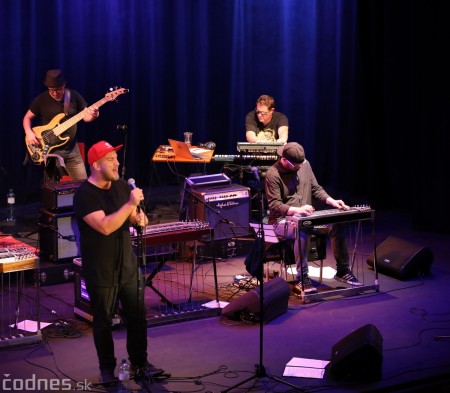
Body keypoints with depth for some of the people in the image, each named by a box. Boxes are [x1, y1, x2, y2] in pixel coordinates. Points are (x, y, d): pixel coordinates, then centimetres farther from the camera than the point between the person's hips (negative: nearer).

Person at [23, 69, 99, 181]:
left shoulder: (74, 96, -1)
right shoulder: (41, 99, -4)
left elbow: (85, 116, 4)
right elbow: (27, 118, 5)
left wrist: (93, 115, -19)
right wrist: (29, 133, -13)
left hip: (72, 150, 2)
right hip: (50, 150, -2)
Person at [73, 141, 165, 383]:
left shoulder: (121, 186, 4)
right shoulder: (84, 195, -17)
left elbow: (134, 217, 14)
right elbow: (105, 226, -28)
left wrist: (139, 218, -10)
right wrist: (130, 203, -29)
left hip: (128, 265, 6)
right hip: (100, 272, -5)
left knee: (138, 316, 9)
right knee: (103, 321, 8)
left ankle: (139, 363, 25)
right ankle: (107, 367, 24)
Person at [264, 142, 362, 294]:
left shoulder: (304, 164, 6)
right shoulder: (273, 174, -14)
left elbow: (316, 189, 13)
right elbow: (274, 204, -19)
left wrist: (331, 201, -4)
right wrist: (297, 210, -34)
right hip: (282, 220, -7)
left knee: (337, 225, -13)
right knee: (302, 230, -39)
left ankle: (342, 271, 0)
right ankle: (302, 280, -34)